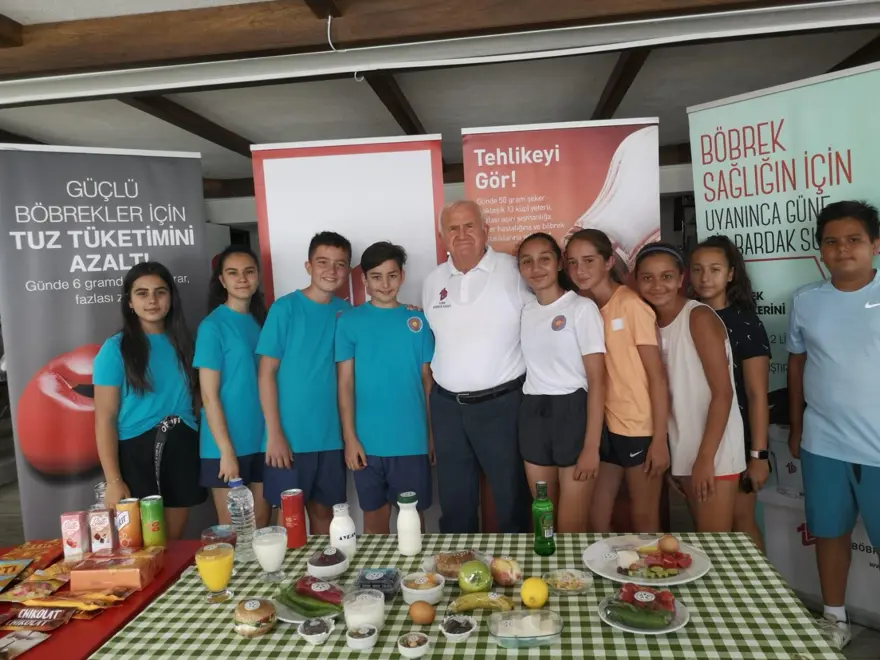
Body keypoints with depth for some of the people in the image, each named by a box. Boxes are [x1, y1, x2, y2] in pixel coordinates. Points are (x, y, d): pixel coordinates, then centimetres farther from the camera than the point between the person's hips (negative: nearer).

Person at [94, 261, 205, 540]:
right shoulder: (115, 349, -6)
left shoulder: (182, 342, 7)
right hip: (136, 454, -4)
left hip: (182, 450, 4)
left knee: (173, 541, 14)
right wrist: (113, 480, -13)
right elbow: (105, 418, -8)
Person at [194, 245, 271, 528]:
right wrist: (226, 451, -15)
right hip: (226, 445, -5)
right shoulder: (213, 326, -10)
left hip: (262, 441, 5)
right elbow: (209, 395, -12)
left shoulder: (262, 320, 7)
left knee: (261, 524, 15)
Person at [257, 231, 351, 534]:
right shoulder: (285, 308, -8)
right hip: (290, 435, -3)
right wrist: (274, 433, -12)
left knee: (324, 511, 15)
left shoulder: (346, 312, 4)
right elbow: (266, 374, -9)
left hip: (331, 435, 4)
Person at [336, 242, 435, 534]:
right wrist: (349, 437, -6)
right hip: (367, 442, 0)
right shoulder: (349, 321, 0)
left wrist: (433, 433, 4)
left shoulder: (417, 320, 3)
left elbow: (428, 380, 6)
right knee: (374, 515, 13)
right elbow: (345, 383, -1)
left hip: (412, 440, 1)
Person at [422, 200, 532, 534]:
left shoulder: (513, 271, -8)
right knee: (455, 500, 17)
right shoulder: (433, 281, 7)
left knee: (511, 497, 11)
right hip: (446, 405, 5)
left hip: (501, 403, -4)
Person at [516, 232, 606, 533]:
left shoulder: (582, 308, -7)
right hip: (533, 417, 5)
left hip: (572, 414, -5)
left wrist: (591, 446, -15)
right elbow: (530, 369, 10)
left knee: (571, 528, 1)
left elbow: (597, 381, -10)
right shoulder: (524, 311, 10)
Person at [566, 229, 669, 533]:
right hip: (604, 428, 5)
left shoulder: (631, 305, -12)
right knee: (596, 519, 13)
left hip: (640, 429, -5)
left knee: (643, 519, 10)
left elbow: (657, 376, -13)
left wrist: (659, 439, -15)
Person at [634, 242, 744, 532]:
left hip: (714, 449, -6)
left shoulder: (700, 317, -14)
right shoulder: (652, 321, 6)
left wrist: (706, 458, -19)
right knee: (701, 535, 16)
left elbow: (723, 393, -17)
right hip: (683, 449, 6)